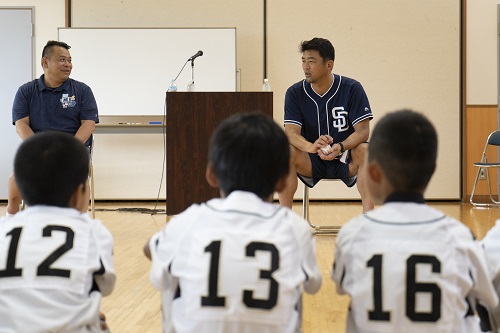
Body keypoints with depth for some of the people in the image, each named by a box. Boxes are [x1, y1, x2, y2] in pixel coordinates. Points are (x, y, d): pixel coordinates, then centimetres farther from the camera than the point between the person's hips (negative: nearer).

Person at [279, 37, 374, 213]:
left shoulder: (352, 89, -8)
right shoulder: (295, 93, -4)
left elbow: (363, 131, -13)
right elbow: (291, 132, -14)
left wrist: (340, 147, -34)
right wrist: (310, 146, -37)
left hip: (345, 159, -1)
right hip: (311, 161, 1)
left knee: (366, 152, -32)